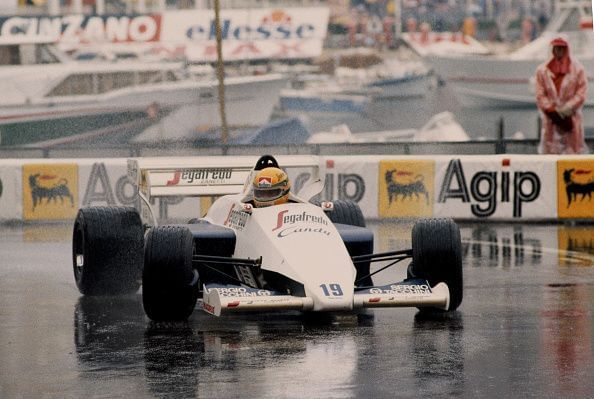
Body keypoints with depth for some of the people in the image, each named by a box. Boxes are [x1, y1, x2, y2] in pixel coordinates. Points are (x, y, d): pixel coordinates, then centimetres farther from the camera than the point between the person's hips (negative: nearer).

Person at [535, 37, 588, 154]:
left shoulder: (577, 69, 0)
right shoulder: (542, 70, 3)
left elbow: (581, 94, -3)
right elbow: (540, 96, 1)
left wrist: (566, 109, -13)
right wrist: (553, 111, -10)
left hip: (571, 117, -1)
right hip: (551, 118, 1)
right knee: (550, 149, -2)